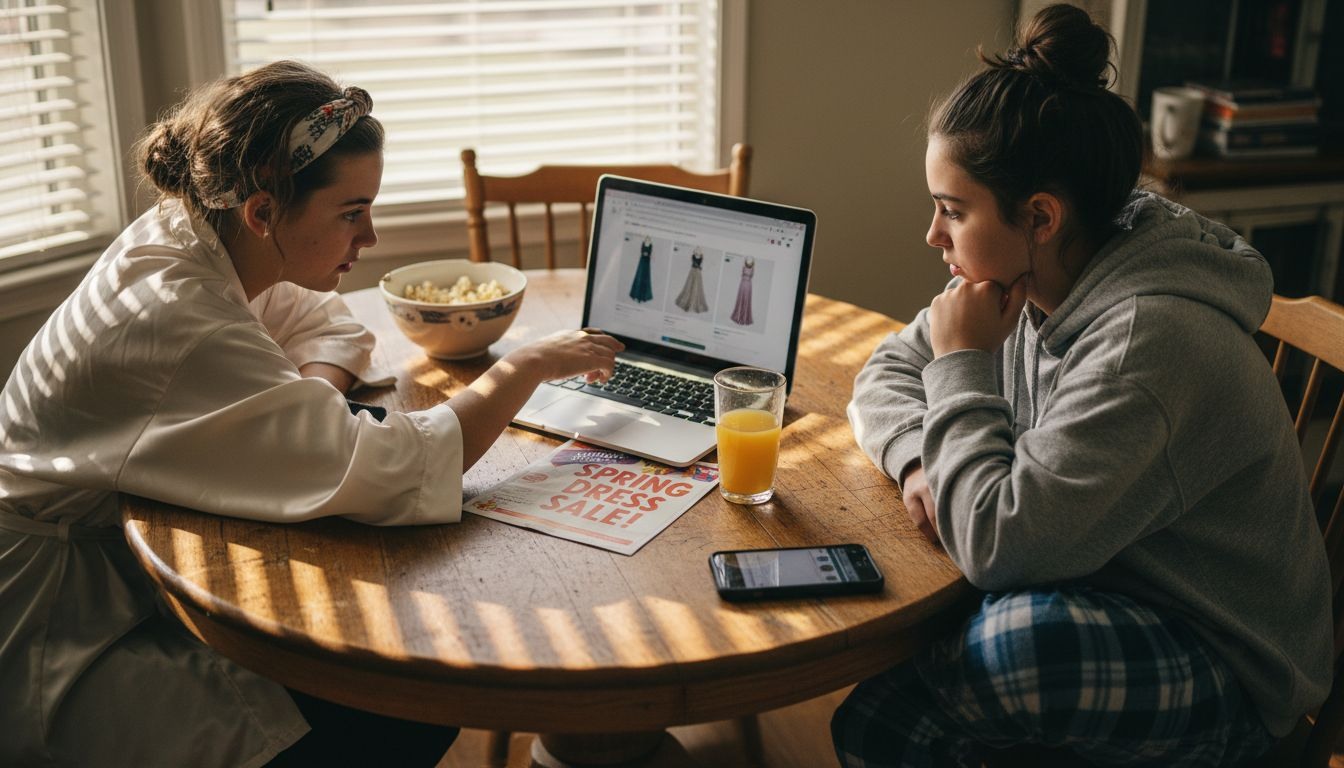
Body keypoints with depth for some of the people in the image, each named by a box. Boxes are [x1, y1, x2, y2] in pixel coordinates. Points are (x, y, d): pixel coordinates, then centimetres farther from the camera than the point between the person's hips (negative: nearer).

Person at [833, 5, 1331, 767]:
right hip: (1101, 590, 8)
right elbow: (887, 372, 8)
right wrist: (921, 461, -13)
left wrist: (963, 366, -22)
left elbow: (999, 544, -33)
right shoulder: (1021, 283, -3)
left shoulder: (1150, 340, -30)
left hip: (1226, 675, -8)